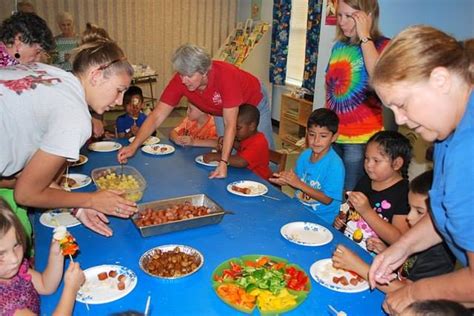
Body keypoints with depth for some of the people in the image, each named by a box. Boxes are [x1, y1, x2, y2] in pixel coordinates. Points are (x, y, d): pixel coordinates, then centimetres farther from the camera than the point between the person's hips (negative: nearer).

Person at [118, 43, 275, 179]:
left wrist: (223, 162, -49)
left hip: (253, 102, -4)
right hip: (221, 110, 4)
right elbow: (157, 116, -28)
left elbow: (230, 125, -43)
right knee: (228, 149, 5)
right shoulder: (180, 80, -30)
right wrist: (134, 146, -39)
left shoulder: (225, 75, -43)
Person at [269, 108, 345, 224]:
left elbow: (327, 199, -17)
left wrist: (299, 184, -22)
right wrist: (287, 180, -10)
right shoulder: (305, 155, 1)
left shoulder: (335, 165, -19)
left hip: (321, 219, -6)